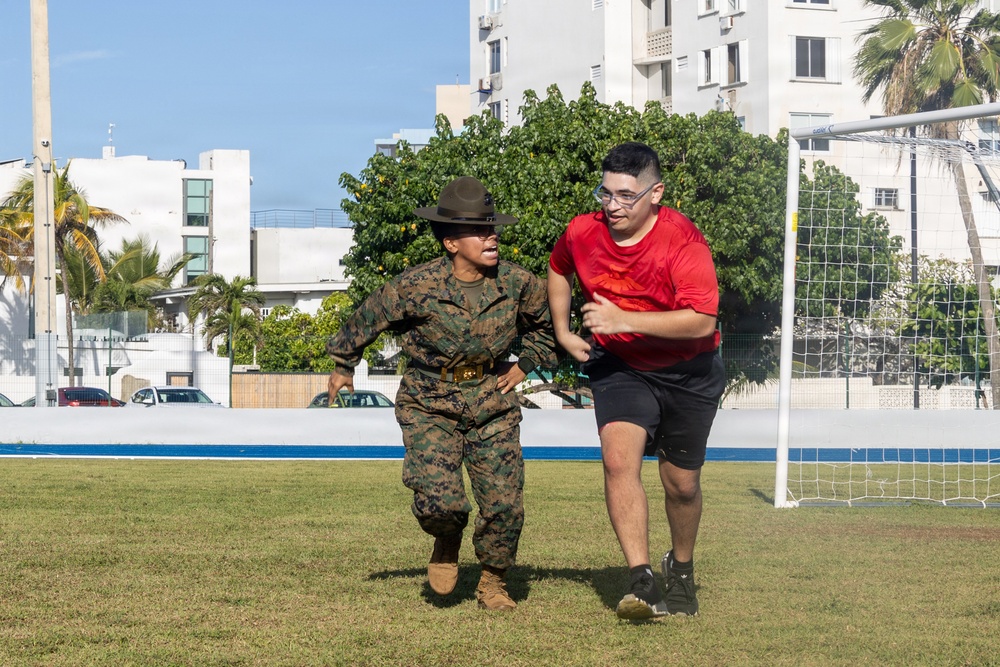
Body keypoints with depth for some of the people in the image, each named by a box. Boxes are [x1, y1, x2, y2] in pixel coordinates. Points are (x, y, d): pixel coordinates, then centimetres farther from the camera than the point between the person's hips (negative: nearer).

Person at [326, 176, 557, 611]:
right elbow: (368, 318, 2)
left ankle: (493, 582, 22)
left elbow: (541, 329, 15)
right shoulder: (418, 287, -16)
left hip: (492, 403, 2)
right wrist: (343, 365, 14)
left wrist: (524, 365, 2)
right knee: (438, 500, -17)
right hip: (430, 404, -2)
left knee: (504, 502, -4)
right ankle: (447, 543, 21)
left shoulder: (518, 283, -8)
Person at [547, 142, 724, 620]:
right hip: (619, 368, 2)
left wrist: (623, 320, -37)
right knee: (619, 458, -23)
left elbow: (701, 320, -34)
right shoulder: (581, 233, -10)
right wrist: (563, 333, 9)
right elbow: (558, 271, 15)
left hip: (687, 374, -2)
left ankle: (681, 568, 39)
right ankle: (642, 581, -28)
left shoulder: (683, 242, -25)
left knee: (681, 483, 10)